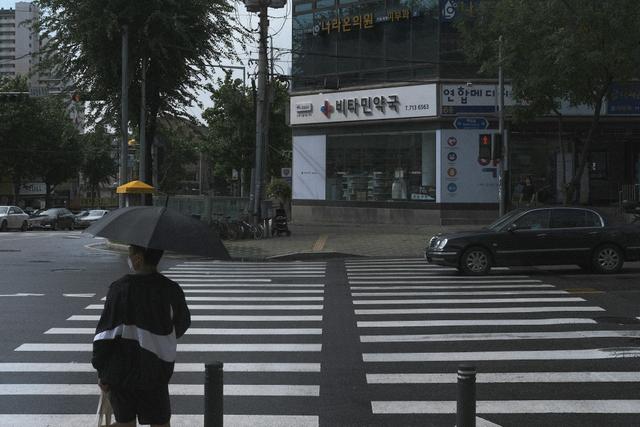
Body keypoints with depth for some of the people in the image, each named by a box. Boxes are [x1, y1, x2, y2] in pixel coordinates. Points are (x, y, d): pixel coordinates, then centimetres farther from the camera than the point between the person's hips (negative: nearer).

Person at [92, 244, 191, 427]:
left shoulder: (119, 288, -10)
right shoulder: (171, 290, -8)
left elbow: (104, 333, -9)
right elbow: (182, 325, 8)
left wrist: (102, 371, 0)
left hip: (119, 372, 0)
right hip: (153, 375, 0)